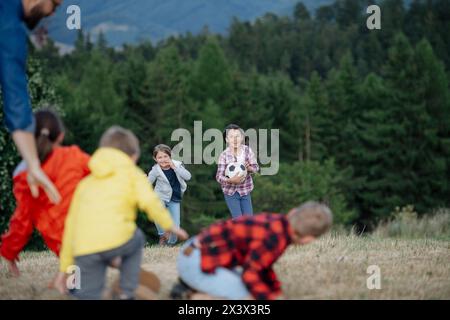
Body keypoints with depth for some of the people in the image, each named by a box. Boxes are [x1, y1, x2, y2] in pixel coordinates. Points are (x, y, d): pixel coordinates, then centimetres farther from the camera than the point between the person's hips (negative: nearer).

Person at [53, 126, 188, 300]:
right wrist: (170, 226, 12)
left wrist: (64, 268, 32)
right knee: (136, 239, 33)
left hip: (84, 250, 3)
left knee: (87, 296, 13)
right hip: (117, 239, -3)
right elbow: (149, 201, 0)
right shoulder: (132, 174, 20)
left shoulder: (85, 183, 32)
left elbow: (71, 225, 29)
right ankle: (127, 294, 26)